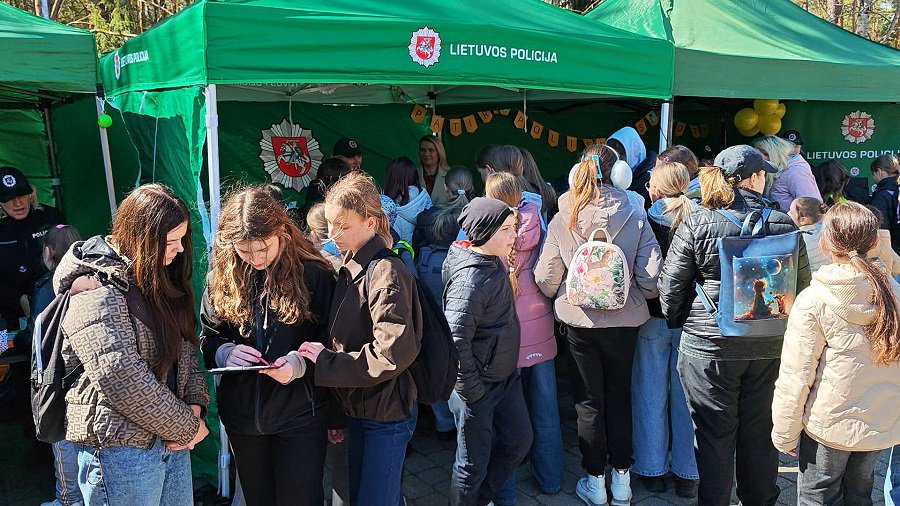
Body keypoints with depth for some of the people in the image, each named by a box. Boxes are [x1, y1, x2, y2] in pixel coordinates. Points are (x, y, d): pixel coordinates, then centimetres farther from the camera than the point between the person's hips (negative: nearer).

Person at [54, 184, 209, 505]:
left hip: (171, 442, 8)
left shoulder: (160, 280, 9)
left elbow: (187, 349, 12)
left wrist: (195, 406, -4)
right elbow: (122, 377, -24)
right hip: (120, 448, -7)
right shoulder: (96, 289, -17)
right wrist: (186, 426, -15)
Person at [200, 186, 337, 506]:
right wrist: (226, 353, -15)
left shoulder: (314, 274, -13)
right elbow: (207, 339, 7)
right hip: (242, 416, 4)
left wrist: (300, 363, -24)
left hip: (299, 415, -4)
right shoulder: (223, 278, -1)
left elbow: (331, 342, -6)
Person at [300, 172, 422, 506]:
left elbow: (394, 351, -27)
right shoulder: (349, 268, 7)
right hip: (357, 408, 8)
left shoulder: (386, 271, -19)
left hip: (387, 413, -8)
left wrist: (326, 362, -18)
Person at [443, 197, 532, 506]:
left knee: (519, 441, 21)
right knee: (474, 463, 8)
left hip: (506, 376, 9)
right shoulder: (469, 281, -27)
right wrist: (472, 393, -19)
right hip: (478, 386, -9)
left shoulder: (494, 262, 0)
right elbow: (456, 342, -28)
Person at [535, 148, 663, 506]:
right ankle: (622, 477, 29)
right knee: (619, 395, 19)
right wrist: (641, 296, 9)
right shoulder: (634, 217, -10)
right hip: (624, 319, 1)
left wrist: (561, 297, 13)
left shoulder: (562, 220, -10)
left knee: (589, 399, 14)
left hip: (580, 321, -1)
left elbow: (546, 278, -8)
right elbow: (651, 275, -13)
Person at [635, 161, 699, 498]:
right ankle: (688, 473, 20)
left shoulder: (646, 223, -11)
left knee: (651, 394, 10)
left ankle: (652, 470, 20)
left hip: (654, 318, -1)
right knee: (685, 394, 10)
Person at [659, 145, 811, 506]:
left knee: (714, 435, 10)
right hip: (769, 347, 3)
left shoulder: (697, 223, -11)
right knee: (760, 432, 18)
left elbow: (670, 287, -8)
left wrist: (679, 323, 10)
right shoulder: (784, 224, -4)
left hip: (709, 345, -3)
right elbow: (801, 285, 6)